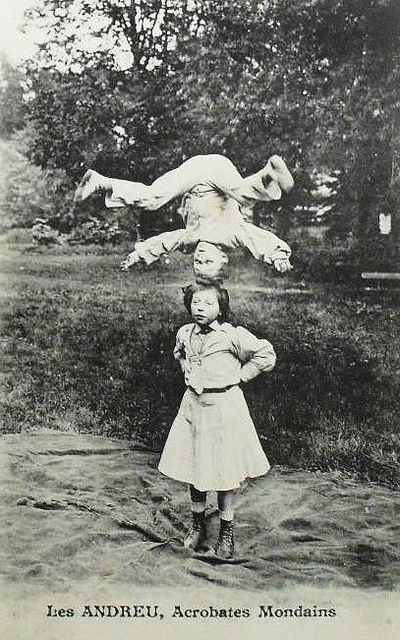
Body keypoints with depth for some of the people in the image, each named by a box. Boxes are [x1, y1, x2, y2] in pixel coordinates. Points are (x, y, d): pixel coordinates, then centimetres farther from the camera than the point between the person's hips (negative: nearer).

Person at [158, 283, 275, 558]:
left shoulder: (233, 335, -13)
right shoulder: (185, 333, 4)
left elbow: (266, 355, -9)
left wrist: (239, 377, -8)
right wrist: (187, 372, 11)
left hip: (224, 405, -5)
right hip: (193, 403, 5)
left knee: (224, 472, 4)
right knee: (192, 467, 11)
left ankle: (227, 531, 20)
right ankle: (198, 524, 29)